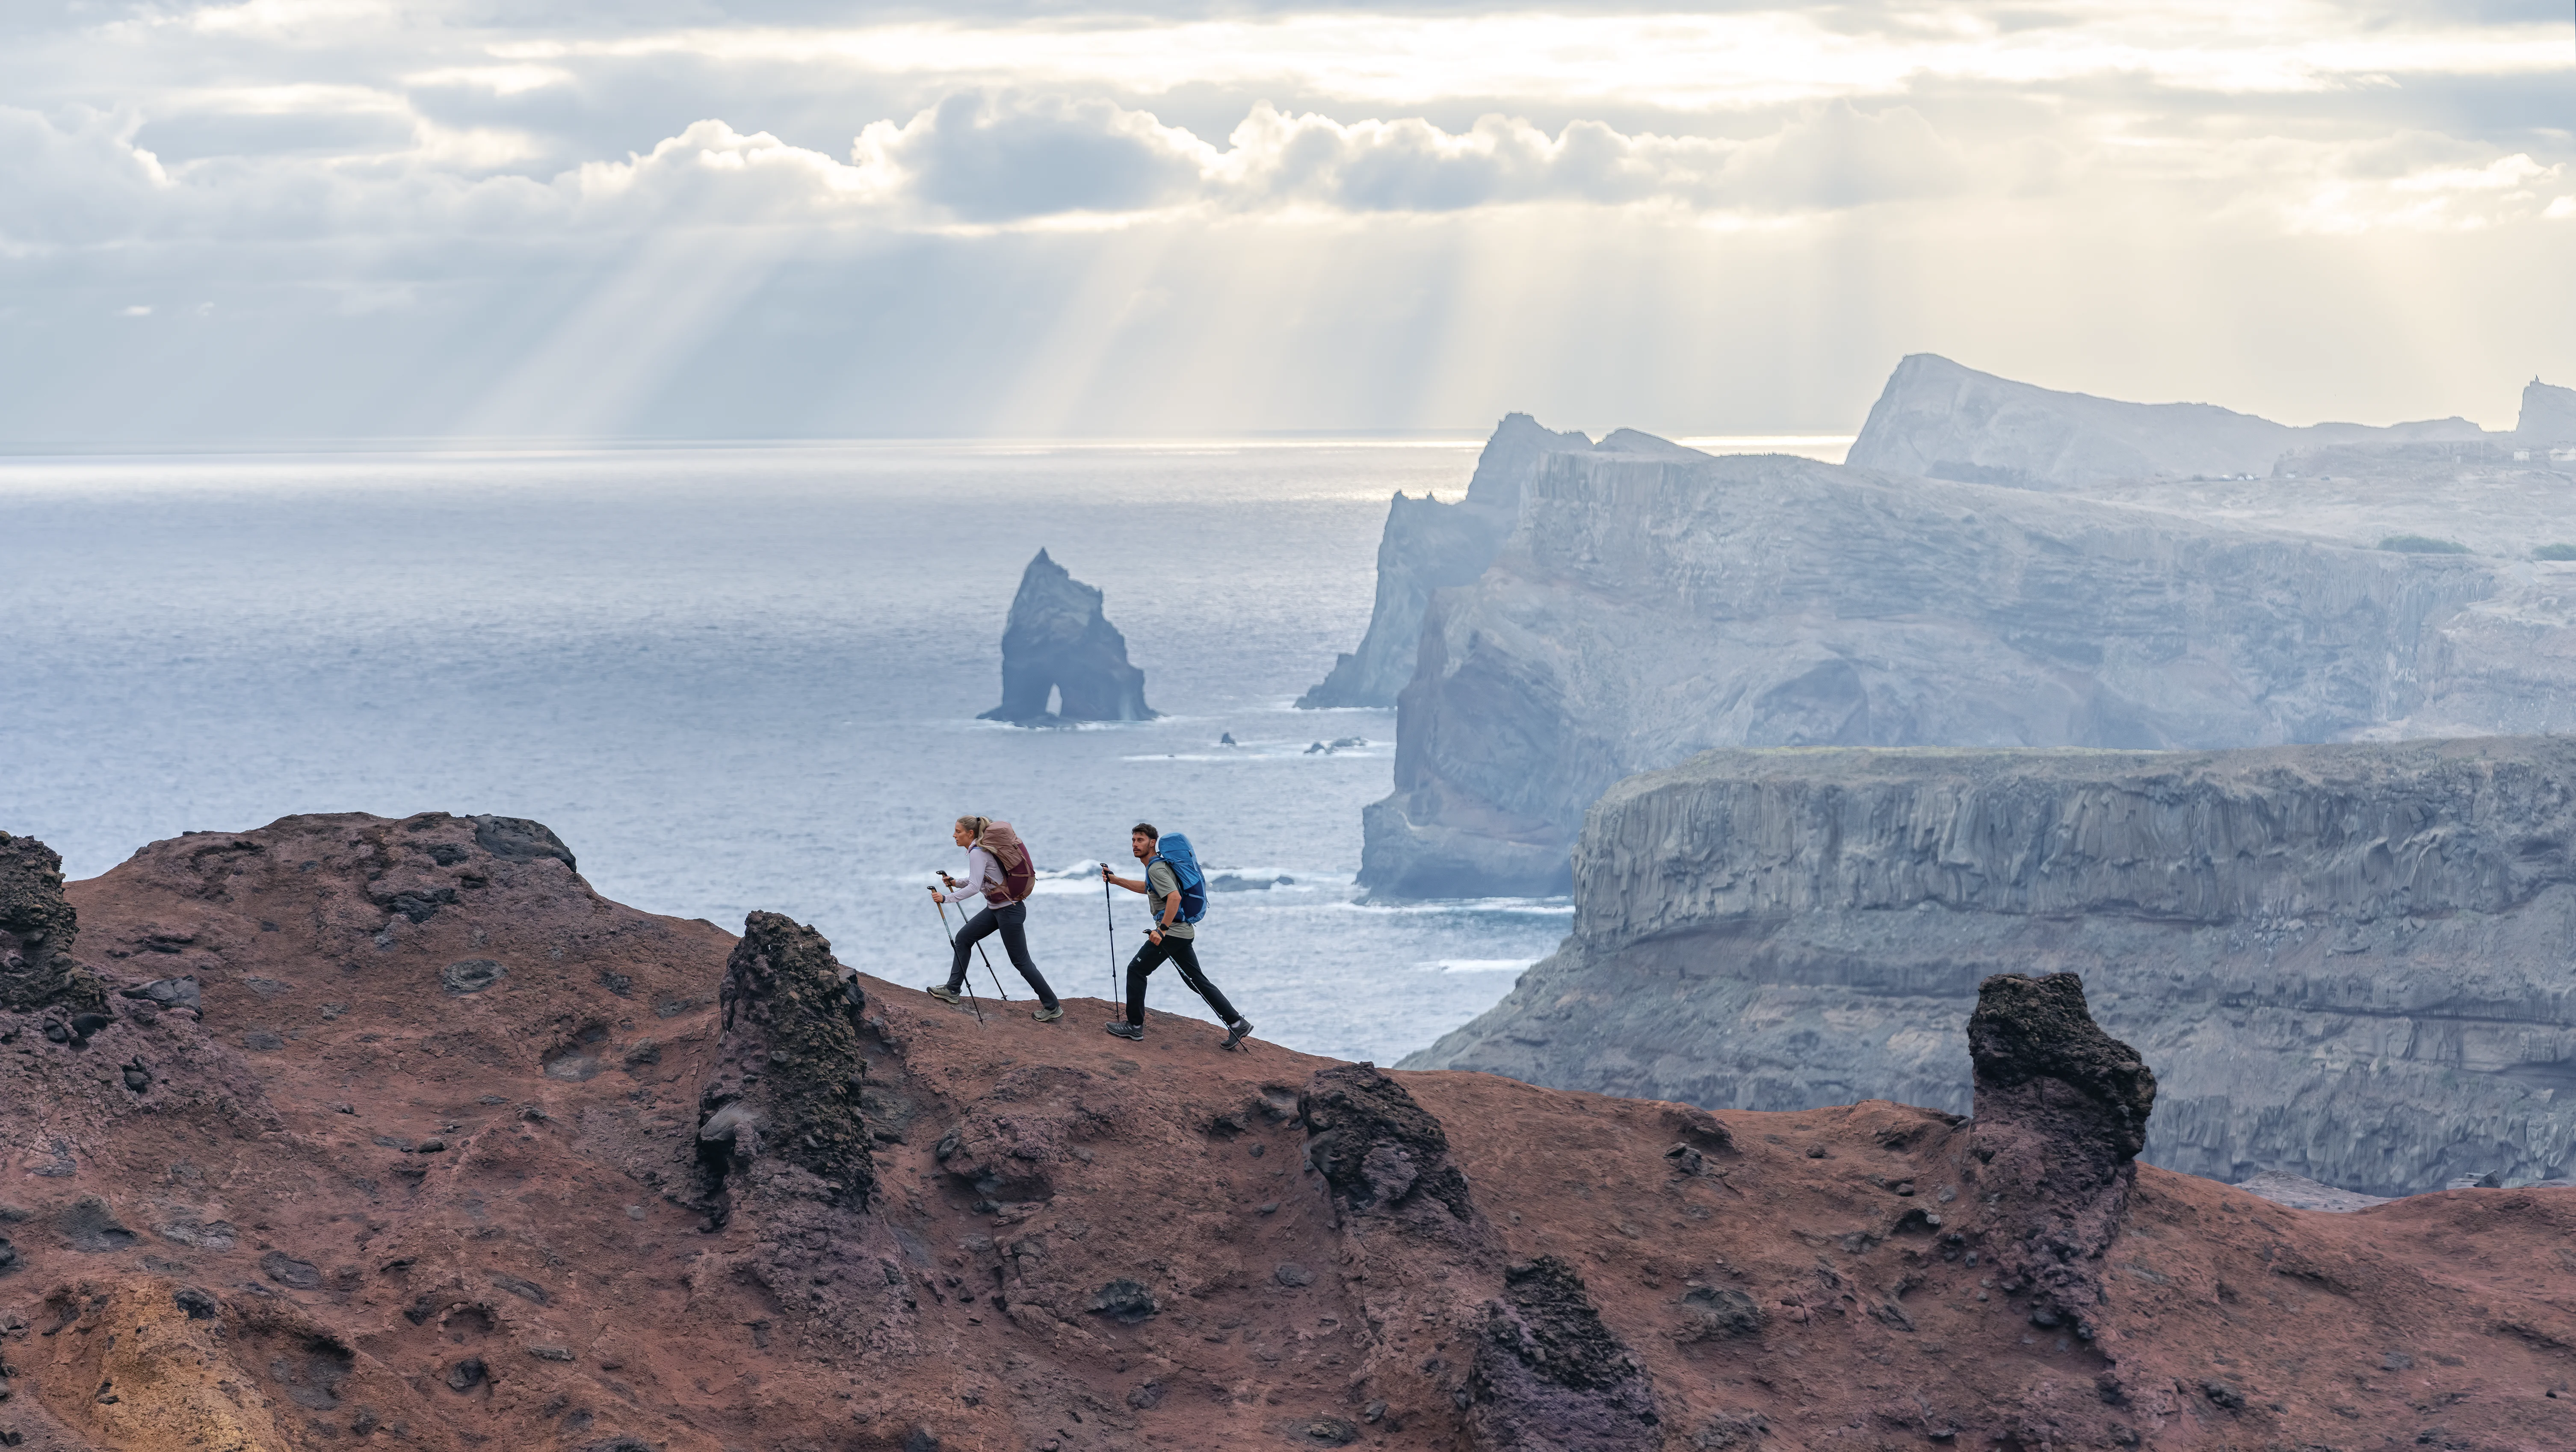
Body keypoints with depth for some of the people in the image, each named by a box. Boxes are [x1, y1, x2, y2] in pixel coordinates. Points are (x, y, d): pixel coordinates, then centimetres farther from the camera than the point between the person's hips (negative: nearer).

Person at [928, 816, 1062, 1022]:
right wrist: (955, 883, 11)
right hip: (996, 908, 10)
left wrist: (946, 898, -24)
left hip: (1009, 910, -10)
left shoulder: (977, 852, -19)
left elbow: (974, 888, -26)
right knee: (964, 937, 10)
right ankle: (952, 990, 16)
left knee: (1021, 961, -4)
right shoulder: (982, 848, 10)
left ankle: (1052, 1007, 1)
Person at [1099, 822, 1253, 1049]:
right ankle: (1237, 1023, 4)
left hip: (1171, 932, -10)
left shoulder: (1157, 868, -14)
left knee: (1136, 970, 1)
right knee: (1196, 979, 9)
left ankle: (1134, 1026, 6)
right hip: (1184, 932, 10)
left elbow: (1174, 897, -29)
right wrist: (1116, 880, 37)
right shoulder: (1158, 864, 18)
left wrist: (1162, 930, -31)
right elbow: (1147, 888, 38)